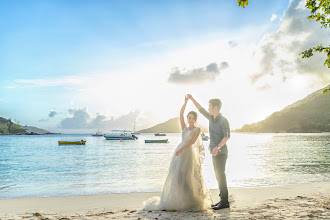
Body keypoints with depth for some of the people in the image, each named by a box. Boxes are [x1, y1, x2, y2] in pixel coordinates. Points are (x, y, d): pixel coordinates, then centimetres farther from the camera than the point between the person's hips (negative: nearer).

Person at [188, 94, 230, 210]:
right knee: (218, 176, 10)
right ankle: (223, 200, 16)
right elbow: (201, 110, 21)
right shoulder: (212, 118, 11)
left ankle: (224, 201, -3)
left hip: (221, 152, -9)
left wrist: (217, 147, -30)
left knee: (221, 176, -8)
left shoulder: (223, 120, -13)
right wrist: (192, 99, 18)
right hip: (215, 152, 9)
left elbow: (227, 136, -20)